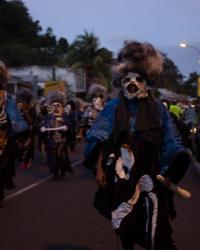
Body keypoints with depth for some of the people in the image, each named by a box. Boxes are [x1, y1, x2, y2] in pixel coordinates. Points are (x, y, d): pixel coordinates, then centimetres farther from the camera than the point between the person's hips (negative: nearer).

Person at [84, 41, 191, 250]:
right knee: (125, 224, 13)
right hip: (122, 173, 1)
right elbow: (99, 140, -1)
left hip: (149, 174, 0)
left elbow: (170, 144, 3)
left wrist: (169, 173, -4)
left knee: (156, 231, -6)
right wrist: (99, 168, -9)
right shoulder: (114, 107, 1)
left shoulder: (157, 108, 2)